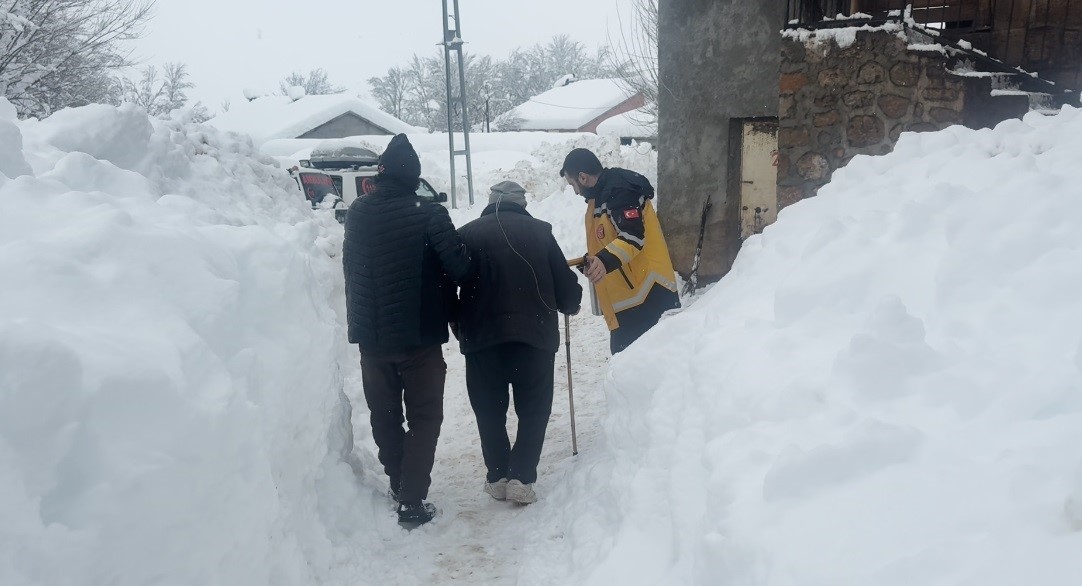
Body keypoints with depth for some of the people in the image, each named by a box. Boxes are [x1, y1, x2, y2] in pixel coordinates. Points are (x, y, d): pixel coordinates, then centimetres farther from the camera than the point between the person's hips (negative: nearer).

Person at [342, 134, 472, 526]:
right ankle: (412, 500, 2)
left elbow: (350, 268, 10)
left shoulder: (357, 213, 0)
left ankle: (399, 486, 28)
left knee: (385, 417, 18)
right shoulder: (428, 214, -15)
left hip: (371, 336, 4)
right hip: (419, 336, -4)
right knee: (424, 419, 7)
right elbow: (460, 267, -19)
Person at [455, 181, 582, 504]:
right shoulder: (539, 231, 5)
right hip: (535, 335, 0)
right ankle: (521, 477, 4)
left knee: (490, 412, 16)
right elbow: (565, 283, 4)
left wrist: (461, 327, 21)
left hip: (482, 337, 1)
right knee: (534, 410, 12)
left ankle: (498, 477, 18)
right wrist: (571, 304, 25)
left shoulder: (467, 234, 6)